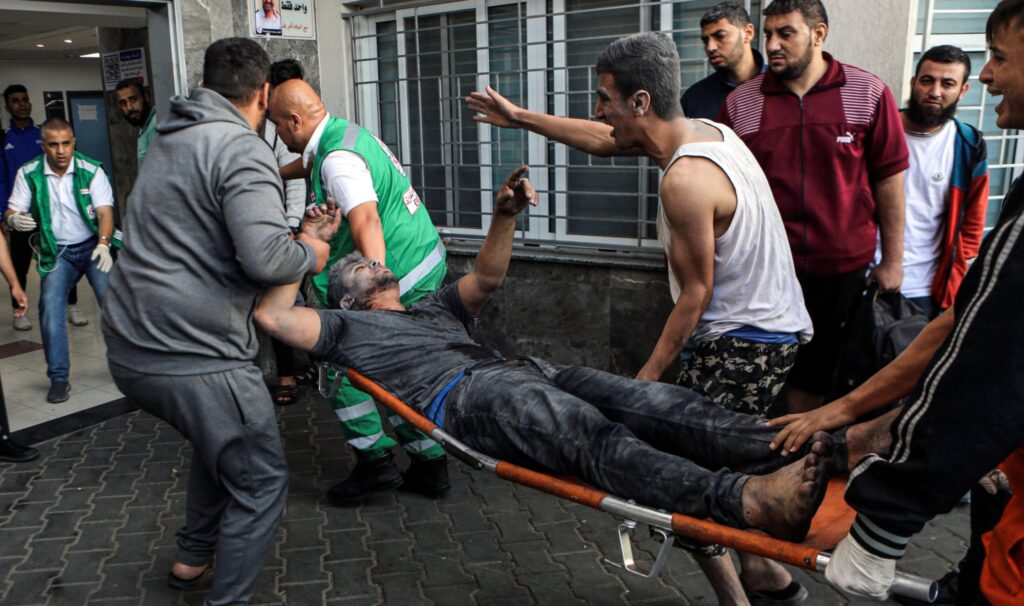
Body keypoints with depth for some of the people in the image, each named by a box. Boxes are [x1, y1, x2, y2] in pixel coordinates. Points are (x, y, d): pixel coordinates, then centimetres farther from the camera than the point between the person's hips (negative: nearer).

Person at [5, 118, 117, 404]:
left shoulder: (92, 171, -11)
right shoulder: (28, 174, -5)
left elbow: (105, 211, -17)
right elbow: (12, 213, -4)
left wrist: (103, 244, -35)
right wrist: (14, 219, -29)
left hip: (94, 246, -1)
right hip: (56, 251, 2)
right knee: (50, 308, -11)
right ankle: (58, 378, 0)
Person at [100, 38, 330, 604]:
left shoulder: (169, 138, 15)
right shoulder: (243, 150, -14)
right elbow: (265, 256, -27)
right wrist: (310, 253, -5)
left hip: (130, 348, 10)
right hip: (194, 359, -10)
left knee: (219, 439, 32)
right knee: (260, 482, 7)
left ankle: (193, 556, 45)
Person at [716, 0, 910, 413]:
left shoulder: (869, 93, -3)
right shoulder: (739, 103, -2)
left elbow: (888, 178, 0)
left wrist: (892, 260, 2)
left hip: (841, 267, 0)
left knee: (814, 373, 15)